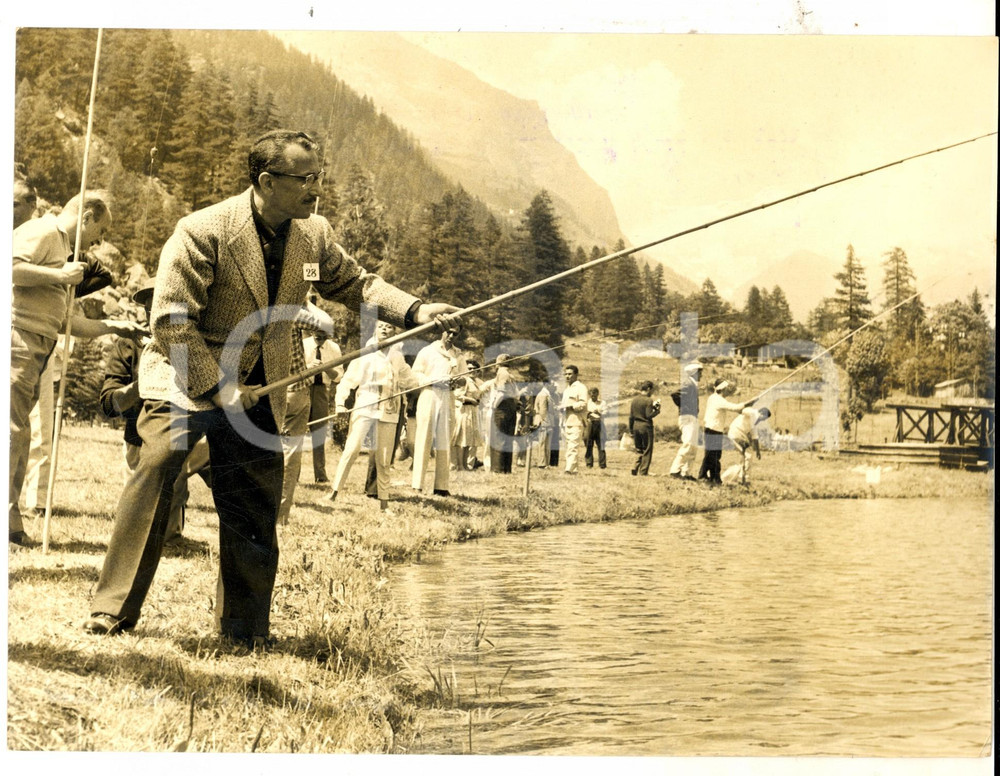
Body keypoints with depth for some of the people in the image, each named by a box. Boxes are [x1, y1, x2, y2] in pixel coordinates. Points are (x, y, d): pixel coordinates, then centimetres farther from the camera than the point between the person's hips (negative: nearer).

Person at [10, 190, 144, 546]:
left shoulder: (62, 251, 27)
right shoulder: (42, 231, -2)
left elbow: (70, 322, 31)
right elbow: (12, 268, -21)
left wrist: (114, 326, 28)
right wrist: (61, 276, -14)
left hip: (35, 353, 10)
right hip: (17, 344, -10)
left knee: (19, 436, 9)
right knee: (13, 430, -13)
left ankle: (11, 524, 12)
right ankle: (8, 521, -14)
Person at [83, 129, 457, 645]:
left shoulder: (313, 234, 0)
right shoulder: (203, 231, -18)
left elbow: (354, 283, 15)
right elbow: (171, 321, -18)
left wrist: (414, 311, 0)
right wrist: (218, 387, -21)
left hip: (257, 390, 5)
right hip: (186, 379, -5)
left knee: (255, 507, 5)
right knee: (156, 471, -19)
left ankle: (244, 627, 20)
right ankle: (113, 609, -6)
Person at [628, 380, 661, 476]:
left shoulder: (634, 400, 7)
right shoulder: (649, 400, -10)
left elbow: (631, 416, 8)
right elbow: (649, 415, -16)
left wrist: (631, 430, 14)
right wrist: (657, 411, 0)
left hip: (636, 426, 6)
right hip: (646, 427, -6)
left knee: (638, 450, 15)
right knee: (647, 450, 4)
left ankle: (635, 469, 2)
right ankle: (643, 472, 3)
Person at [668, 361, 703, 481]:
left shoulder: (693, 385, 21)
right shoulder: (688, 383, -9)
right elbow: (674, 394, -21)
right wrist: (683, 407, -11)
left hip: (693, 418, 10)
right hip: (687, 417, -10)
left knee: (693, 448, 10)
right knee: (689, 444, -18)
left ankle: (686, 473, 11)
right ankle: (675, 470, -19)